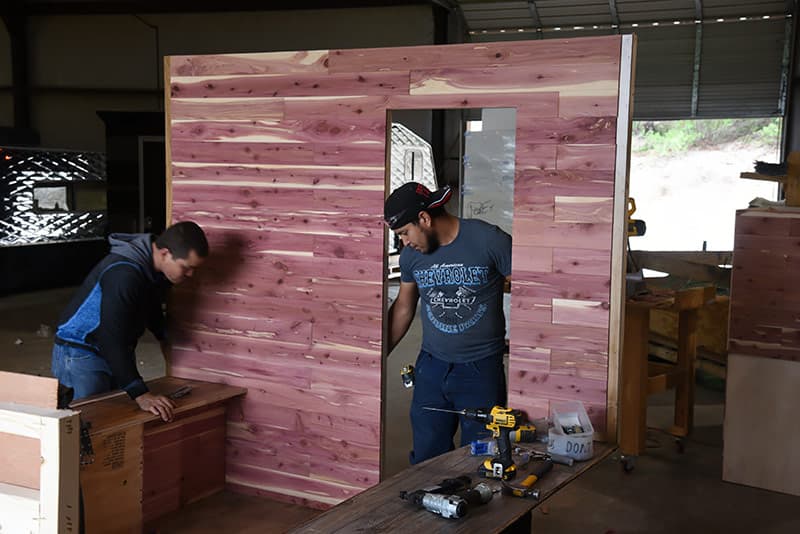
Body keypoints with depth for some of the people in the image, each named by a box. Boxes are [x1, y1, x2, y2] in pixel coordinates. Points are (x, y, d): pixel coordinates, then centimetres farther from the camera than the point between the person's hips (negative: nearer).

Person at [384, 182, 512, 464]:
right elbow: (403, 309, 16)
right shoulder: (411, 255, 3)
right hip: (431, 367, 4)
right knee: (426, 458, 8)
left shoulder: (489, 240, -13)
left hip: (481, 369, -4)